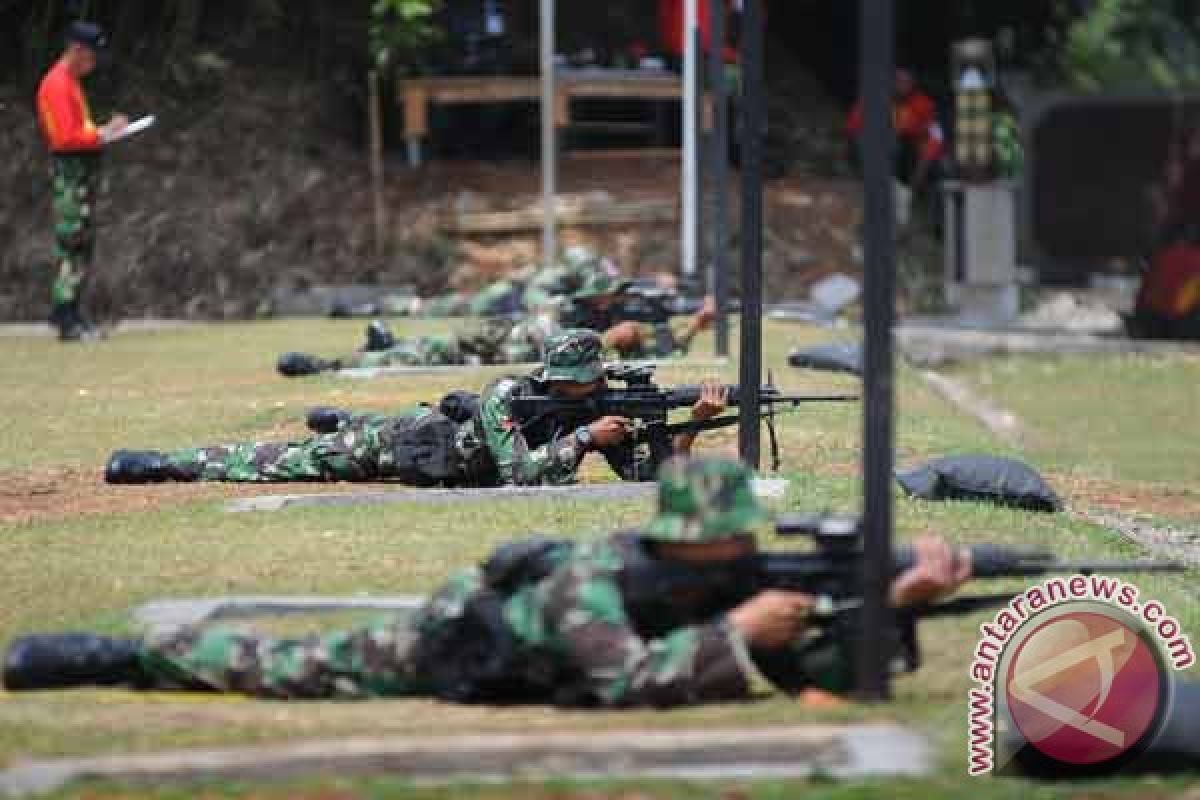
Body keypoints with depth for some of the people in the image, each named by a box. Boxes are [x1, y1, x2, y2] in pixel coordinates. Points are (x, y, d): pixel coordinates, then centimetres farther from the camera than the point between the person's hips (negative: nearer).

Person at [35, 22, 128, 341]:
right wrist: (102, 135, -15)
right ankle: (65, 319, -11)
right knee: (72, 243, -11)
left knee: (83, 244, 12)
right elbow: (66, 137, -21)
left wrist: (106, 130, 8)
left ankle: (71, 315, 17)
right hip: (69, 172, -10)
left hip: (83, 171, 10)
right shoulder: (57, 85, -14)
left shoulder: (71, 83, 18)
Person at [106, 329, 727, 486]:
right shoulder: (511, 396, -32)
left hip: (445, 472, 6)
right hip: (417, 442, -6)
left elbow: (643, 473, -18)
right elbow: (519, 474, -41)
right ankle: (152, 464, 11)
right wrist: (584, 439, -42)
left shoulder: (601, 409, -14)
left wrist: (692, 427, -32)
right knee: (297, 462, 2)